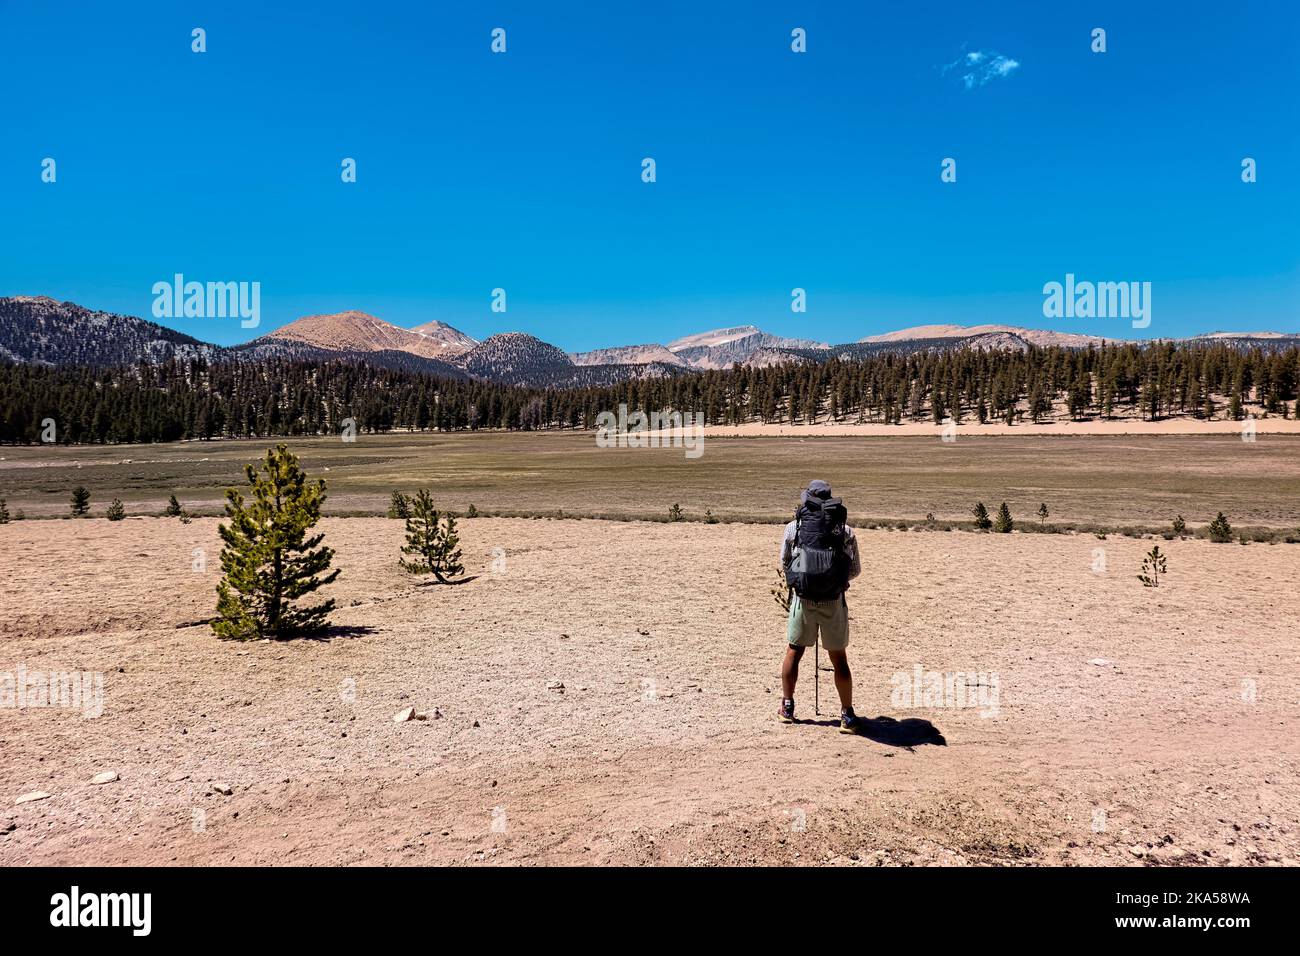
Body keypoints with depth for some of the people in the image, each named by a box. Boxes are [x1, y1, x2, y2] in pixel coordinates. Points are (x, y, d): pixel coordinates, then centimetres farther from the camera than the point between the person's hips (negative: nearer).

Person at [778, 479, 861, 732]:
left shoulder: (793, 528, 2)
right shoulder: (846, 531, 2)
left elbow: (784, 565, 11)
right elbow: (856, 570, 11)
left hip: (803, 599, 0)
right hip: (834, 602, 0)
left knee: (794, 652, 18)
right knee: (839, 659, 12)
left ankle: (787, 708, 28)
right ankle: (847, 715, 17)